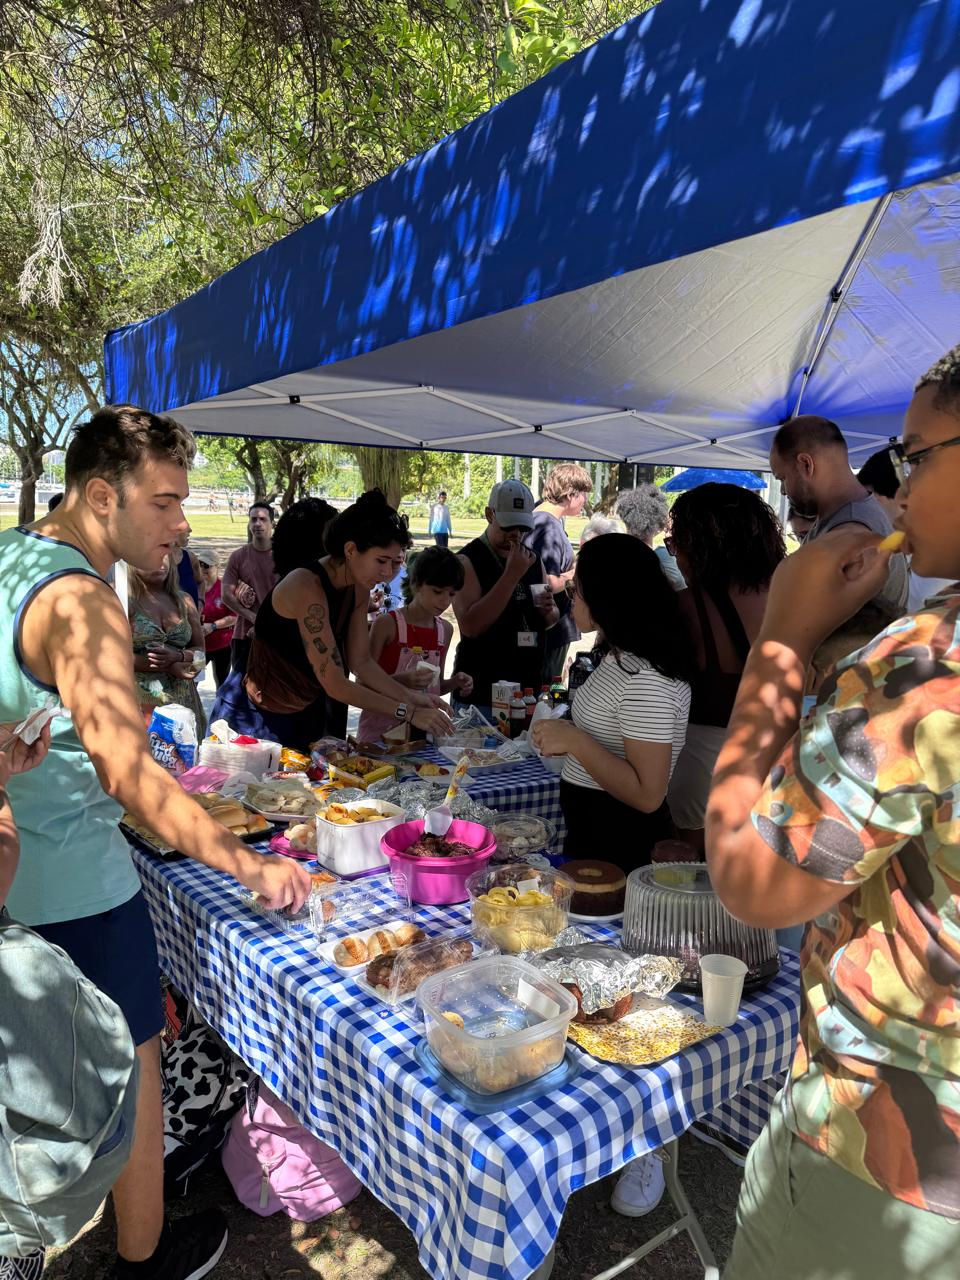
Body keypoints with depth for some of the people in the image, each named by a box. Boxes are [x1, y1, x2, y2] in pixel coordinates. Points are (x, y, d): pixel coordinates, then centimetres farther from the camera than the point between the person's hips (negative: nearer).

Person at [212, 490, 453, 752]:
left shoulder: (358, 589, -4)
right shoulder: (307, 588, -29)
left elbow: (361, 662, -3)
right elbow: (335, 685, -29)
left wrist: (410, 696, -16)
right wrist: (406, 712, -27)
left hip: (308, 712, 8)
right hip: (256, 715, -7)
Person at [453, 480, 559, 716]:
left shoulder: (533, 559, 9)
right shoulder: (467, 561, -10)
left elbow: (551, 619, 19)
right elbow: (470, 626, -23)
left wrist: (548, 611, -5)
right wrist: (512, 575, -23)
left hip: (529, 688, 6)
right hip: (480, 694, -6)